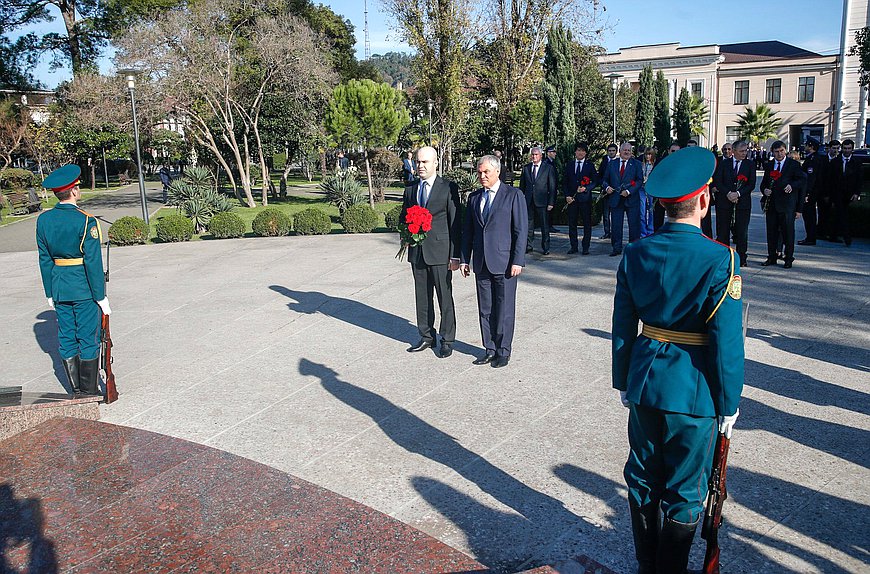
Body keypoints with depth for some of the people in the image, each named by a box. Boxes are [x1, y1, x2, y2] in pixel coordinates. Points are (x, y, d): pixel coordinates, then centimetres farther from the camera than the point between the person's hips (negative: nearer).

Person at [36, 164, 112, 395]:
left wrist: (50, 292, 15)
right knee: (88, 339, 4)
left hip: (59, 288, 6)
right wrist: (101, 296, -11)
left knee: (66, 339, 13)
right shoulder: (86, 222, -17)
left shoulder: (44, 220, 2)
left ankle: (75, 390, 23)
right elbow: (93, 262, -17)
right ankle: (90, 393, 11)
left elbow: (44, 259, 7)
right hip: (84, 289, -6)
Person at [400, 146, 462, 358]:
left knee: (445, 297, 2)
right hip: (417, 252, 5)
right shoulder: (410, 189, 11)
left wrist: (455, 255, -9)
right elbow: (404, 217, 21)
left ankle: (447, 340, 14)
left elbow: (455, 223, -6)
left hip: (440, 252, -5)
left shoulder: (448, 188, -4)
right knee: (422, 297, 12)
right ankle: (426, 336, 25)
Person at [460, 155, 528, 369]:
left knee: (504, 310, 3)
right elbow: (468, 230, 15)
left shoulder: (513, 195, -4)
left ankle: (503, 351, 15)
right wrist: (464, 259, 10)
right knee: (485, 310, 10)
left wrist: (517, 261, -13)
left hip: (505, 263, -5)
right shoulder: (474, 197, 12)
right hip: (481, 263, 5)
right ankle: (490, 349, 21)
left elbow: (521, 230, -7)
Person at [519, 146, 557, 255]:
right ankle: (528, 246, 18)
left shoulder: (549, 168, 0)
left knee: (544, 226, 3)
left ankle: (545, 248, 12)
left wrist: (551, 202, -8)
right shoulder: (526, 168, 10)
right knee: (528, 225, 8)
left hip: (542, 201, -3)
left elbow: (552, 187, -2)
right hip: (528, 201, 3)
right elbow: (522, 185, 13)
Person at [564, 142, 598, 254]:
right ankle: (574, 246, 14)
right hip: (571, 198, 2)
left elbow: (595, 181, 2)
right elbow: (565, 183, 11)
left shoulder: (590, 165, 4)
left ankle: (586, 247, 9)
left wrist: (585, 188, -14)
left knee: (587, 223, 1)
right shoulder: (570, 165, 11)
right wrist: (567, 196, -2)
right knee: (572, 223, 5)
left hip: (585, 198, -2)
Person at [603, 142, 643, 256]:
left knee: (634, 225, 3)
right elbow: (605, 180, 13)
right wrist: (607, 187, -10)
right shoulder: (612, 164, 11)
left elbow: (640, 181, -5)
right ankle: (617, 248, 13)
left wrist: (629, 191, -17)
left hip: (631, 199, -2)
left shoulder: (636, 164, 3)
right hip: (615, 199, 2)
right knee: (615, 225, 5)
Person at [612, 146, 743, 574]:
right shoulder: (720, 261, -18)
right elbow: (727, 342, -16)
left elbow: (623, 327, 1)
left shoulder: (635, 254, -5)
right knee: (684, 492, 14)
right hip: (694, 392, -4)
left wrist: (623, 381, 13)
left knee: (643, 479, 20)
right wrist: (728, 403, -4)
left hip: (645, 382, 5)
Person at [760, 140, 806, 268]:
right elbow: (764, 183, 17)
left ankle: (789, 258, 8)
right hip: (771, 204, 4)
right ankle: (772, 257, 17)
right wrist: (764, 190, -4)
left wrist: (792, 186, -20)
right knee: (771, 232, 8)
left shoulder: (793, 164, 1)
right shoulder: (769, 165, 14)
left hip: (787, 204, -4)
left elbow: (803, 179, -2)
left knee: (788, 231, 0)